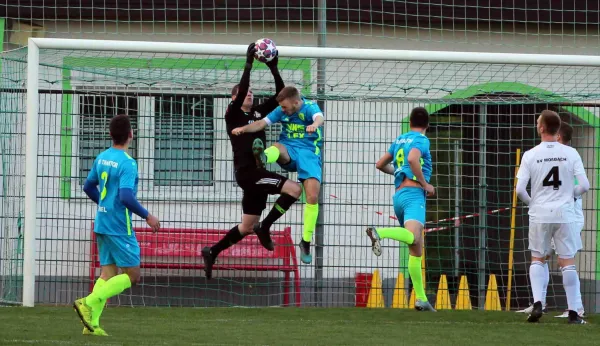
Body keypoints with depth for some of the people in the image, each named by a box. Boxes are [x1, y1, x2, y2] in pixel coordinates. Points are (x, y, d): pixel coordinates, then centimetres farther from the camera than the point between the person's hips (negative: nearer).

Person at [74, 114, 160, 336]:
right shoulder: (127, 163, -17)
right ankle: (89, 303, -13)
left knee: (108, 272, 10)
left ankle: (92, 323, 0)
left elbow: (89, 187, 20)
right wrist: (147, 216, -14)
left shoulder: (102, 158, 8)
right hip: (120, 226, -8)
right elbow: (126, 197, -25)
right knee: (132, 275, -1)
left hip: (102, 223, 8)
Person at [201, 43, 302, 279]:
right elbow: (240, 92, -19)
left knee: (247, 227, 11)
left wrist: (274, 69, 2)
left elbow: (280, 95, 11)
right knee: (293, 189, -20)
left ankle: (212, 253, 18)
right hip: (246, 172, -8)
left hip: (257, 173, 8)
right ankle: (265, 227, -12)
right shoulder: (233, 114, -2)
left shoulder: (258, 113, 16)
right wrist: (248, 64, -18)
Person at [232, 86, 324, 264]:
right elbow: (262, 123, 0)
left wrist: (314, 125, -55)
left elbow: (319, 117, -29)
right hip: (288, 151, 2)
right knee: (277, 147, -36)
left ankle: (306, 242, -1)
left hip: (309, 151, -2)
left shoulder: (310, 107, -6)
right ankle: (262, 159, -76)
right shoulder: (281, 111, 6)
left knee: (313, 196, -15)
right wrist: (244, 129, -21)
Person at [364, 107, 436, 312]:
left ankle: (421, 299, 3)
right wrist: (425, 183, -10)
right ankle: (379, 232, -54)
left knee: (416, 250, 8)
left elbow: (380, 165, 30)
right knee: (413, 236, -31)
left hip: (398, 195, 8)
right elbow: (412, 158, -19)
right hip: (413, 193, -8)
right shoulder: (421, 140, 1)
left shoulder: (399, 140, 22)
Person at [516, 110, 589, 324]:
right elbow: (585, 186, -6)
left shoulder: (530, 155, -3)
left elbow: (519, 189, -7)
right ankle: (573, 312, 1)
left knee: (537, 259, 15)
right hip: (565, 213, 0)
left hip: (539, 214, 0)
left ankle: (537, 302, -2)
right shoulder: (571, 154, -3)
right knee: (568, 262, 5)